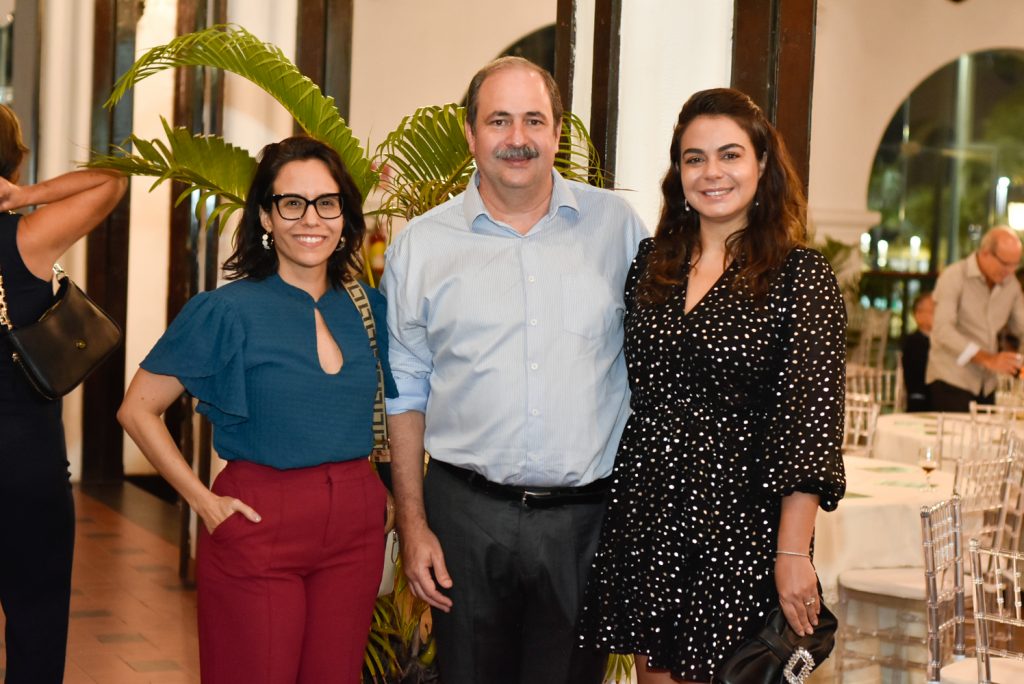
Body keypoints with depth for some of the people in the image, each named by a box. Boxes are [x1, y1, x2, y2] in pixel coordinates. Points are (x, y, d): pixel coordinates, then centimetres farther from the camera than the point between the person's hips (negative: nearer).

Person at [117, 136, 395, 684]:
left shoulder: (367, 308, 5)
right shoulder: (226, 311, -8)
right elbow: (138, 410, -4)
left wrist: (392, 501, 6)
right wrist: (202, 500, -8)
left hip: (356, 526, 4)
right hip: (258, 527, -4)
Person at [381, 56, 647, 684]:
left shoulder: (617, 226, 2)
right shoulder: (421, 246, 3)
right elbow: (406, 395, 7)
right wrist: (413, 525, 3)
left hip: (588, 515, 0)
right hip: (466, 513, 0)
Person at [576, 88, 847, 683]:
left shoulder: (802, 276, -7)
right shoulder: (651, 263, 8)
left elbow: (809, 424, -11)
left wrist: (793, 553, -16)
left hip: (737, 529, -4)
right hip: (644, 521, 5)